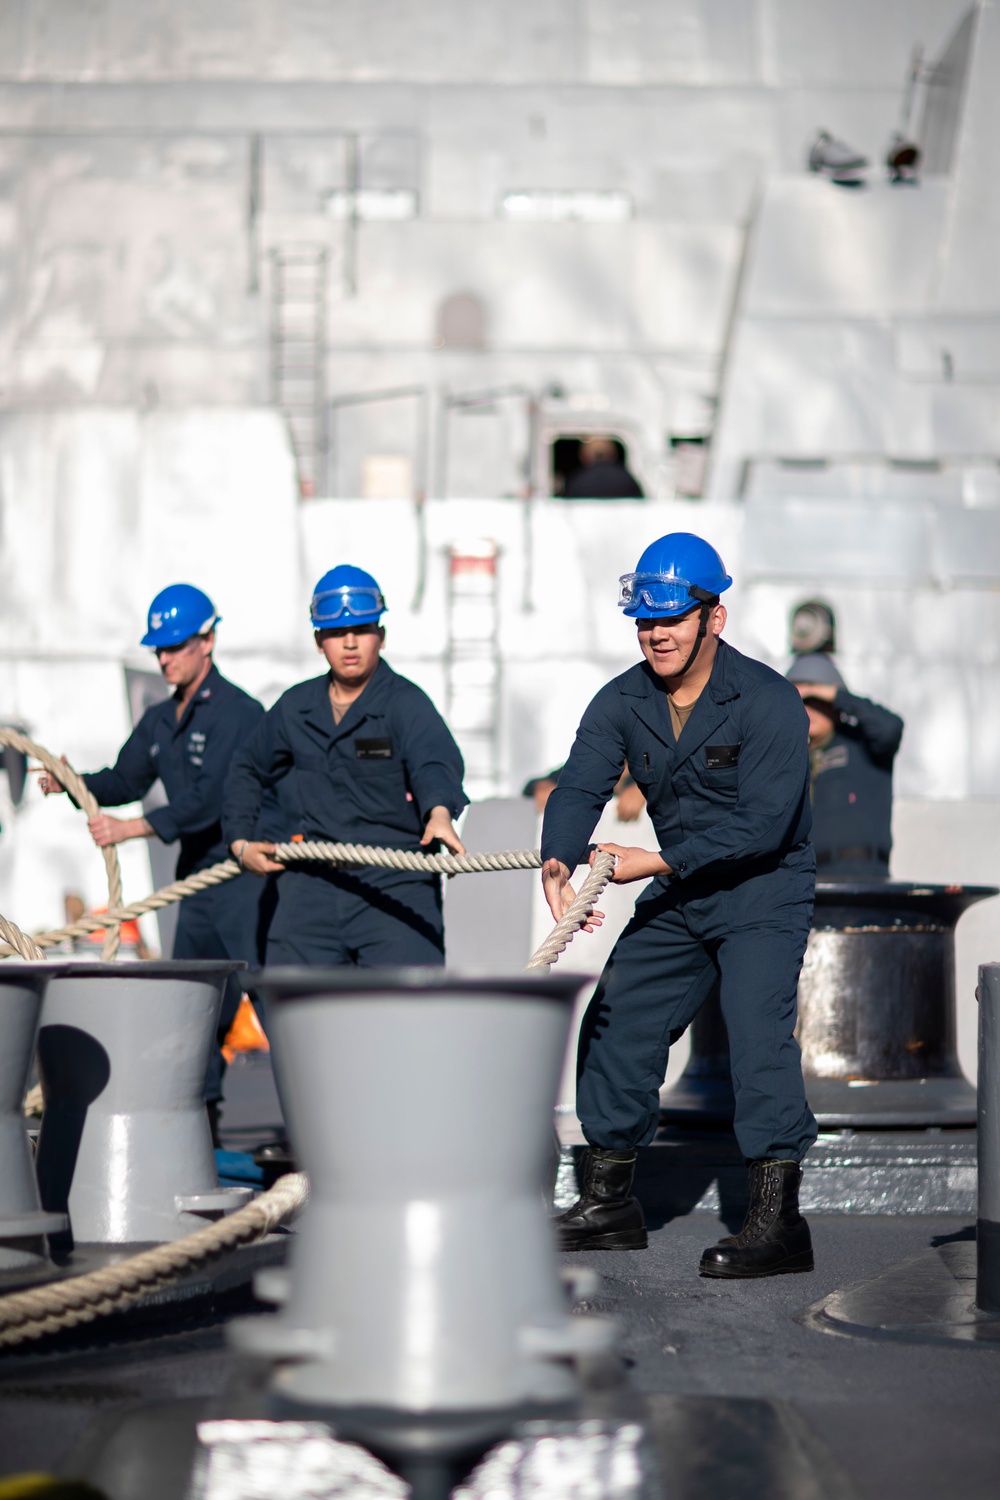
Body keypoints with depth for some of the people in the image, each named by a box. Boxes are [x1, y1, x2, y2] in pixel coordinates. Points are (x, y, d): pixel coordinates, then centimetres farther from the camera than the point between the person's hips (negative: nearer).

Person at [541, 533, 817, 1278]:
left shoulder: (768, 701, -20)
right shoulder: (623, 701, -3)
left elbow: (763, 824, -26)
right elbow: (580, 787, -13)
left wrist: (659, 861, -30)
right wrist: (558, 862, -34)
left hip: (763, 891, -7)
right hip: (679, 894, 7)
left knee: (758, 1030, -21)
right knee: (615, 1022, 7)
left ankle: (779, 1221, -20)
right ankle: (611, 1202, 20)